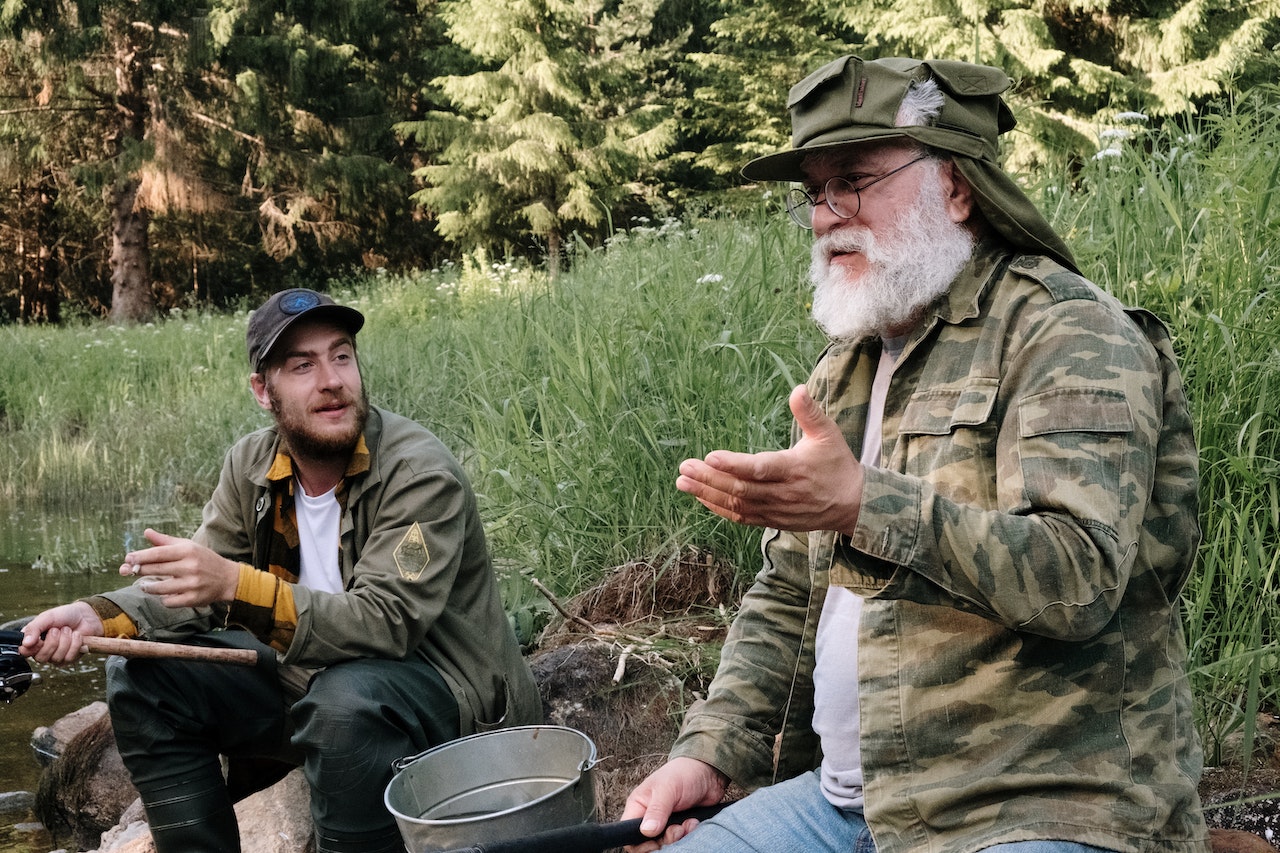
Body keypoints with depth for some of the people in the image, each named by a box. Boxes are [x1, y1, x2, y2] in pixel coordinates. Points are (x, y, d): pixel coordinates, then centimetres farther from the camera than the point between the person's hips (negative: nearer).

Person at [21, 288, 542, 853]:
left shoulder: (419, 472, -22)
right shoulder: (253, 465, 0)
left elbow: (386, 623, -30)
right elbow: (197, 591, 3)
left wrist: (237, 585, -40)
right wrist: (99, 617, -17)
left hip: (442, 688, -6)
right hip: (307, 674, 7)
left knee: (347, 698, -38)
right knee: (141, 675, -3)